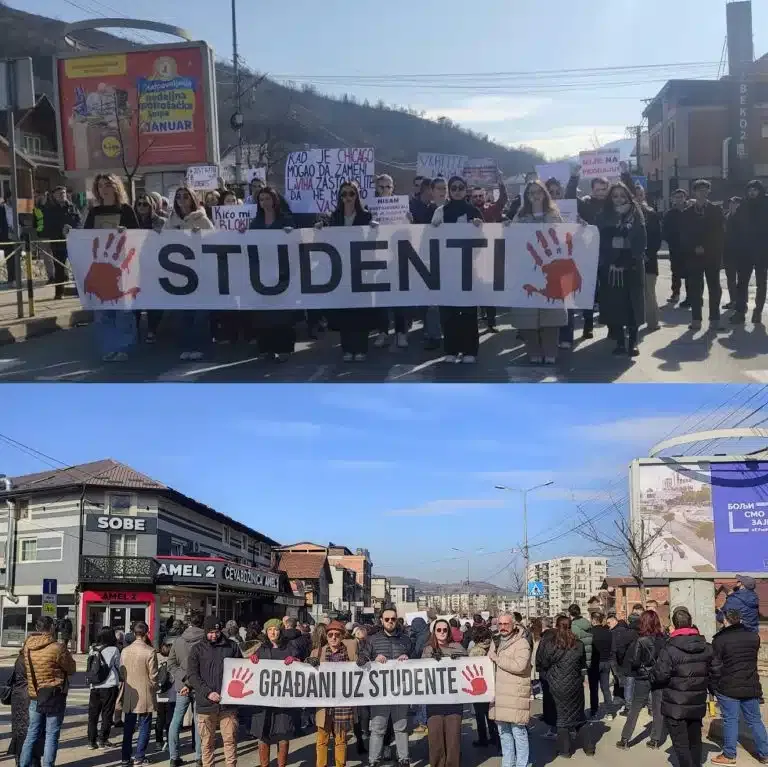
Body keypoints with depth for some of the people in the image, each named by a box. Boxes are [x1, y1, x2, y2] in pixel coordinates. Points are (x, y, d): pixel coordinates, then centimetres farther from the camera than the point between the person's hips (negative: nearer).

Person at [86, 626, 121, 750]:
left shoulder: (93, 650, 4)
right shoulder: (114, 650, -8)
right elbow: (118, 667, 3)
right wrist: (120, 681, 19)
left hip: (94, 687, 4)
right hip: (109, 686, -4)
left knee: (93, 714, 10)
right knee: (107, 714, 5)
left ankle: (92, 741, 13)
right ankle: (102, 740, 5)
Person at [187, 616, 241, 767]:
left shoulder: (232, 647, 7)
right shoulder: (198, 649, 3)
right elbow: (192, 675, -3)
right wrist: (208, 692, -16)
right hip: (205, 704, -1)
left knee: (230, 740, 2)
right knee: (207, 742, 6)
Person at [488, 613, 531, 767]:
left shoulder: (522, 643, -10)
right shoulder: (496, 642, 15)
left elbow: (519, 665, -23)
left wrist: (496, 658, -16)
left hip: (515, 695, -7)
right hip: (499, 695, 7)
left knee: (518, 732, -3)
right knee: (503, 732, 15)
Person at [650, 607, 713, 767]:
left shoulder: (669, 649, -19)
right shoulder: (706, 648, -1)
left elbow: (659, 676, -19)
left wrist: (653, 676, 2)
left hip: (675, 706, -5)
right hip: (697, 704, 5)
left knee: (681, 744, 2)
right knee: (694, 741, 19)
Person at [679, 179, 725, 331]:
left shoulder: (716, 210, 5)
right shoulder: (686, 213, 6)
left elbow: (720, 233, 1)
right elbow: (684, 236, 2)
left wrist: (705, 247, -6)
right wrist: (694, 248, -12)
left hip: (712, 255, 0)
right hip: (693, 256, 0)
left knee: (714, 288, 1)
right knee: (694, 289, -1)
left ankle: (714, 320, 4)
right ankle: (696, 320, 5)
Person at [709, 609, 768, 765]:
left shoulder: (720, 639, -12)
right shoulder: (754, 637, 2)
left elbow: (715, 666, -9)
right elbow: (752, 660, 13)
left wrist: (713, 687, 0)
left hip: (728, 688, -4)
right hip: (751, 687, 4)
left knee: (730, 720, 4)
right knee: (755, 720, 14)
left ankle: (729, 755, 10)